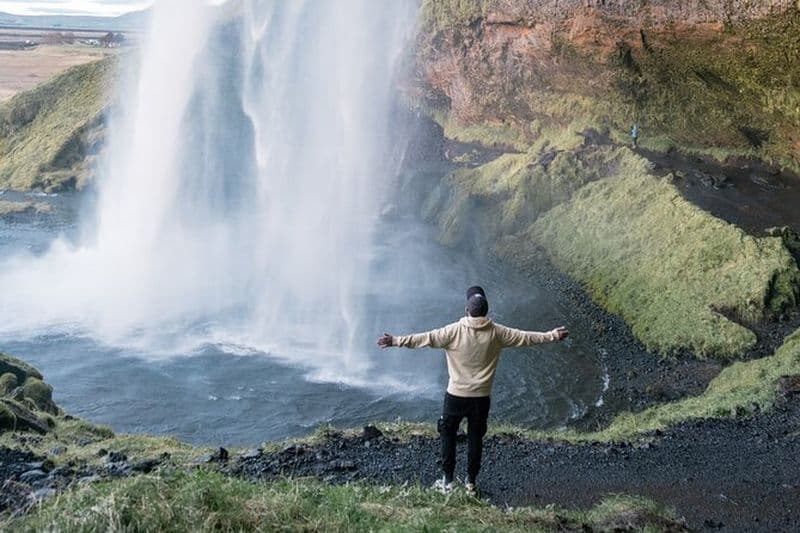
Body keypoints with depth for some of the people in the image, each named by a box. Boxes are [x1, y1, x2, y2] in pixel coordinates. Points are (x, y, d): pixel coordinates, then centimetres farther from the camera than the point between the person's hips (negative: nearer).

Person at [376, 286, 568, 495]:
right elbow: (526, 337, 2)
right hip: (481, 397, 2)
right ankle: (471, 481, 23)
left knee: (448, 435, 14)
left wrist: (395, 340, -10)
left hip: (456, 395, -2)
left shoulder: (455, 331, -15)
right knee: (475, 438, 15)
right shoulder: (496, 333, -7)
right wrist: (552, 336, 15)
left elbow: (426, 338, -15)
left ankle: (448, 480, 16)